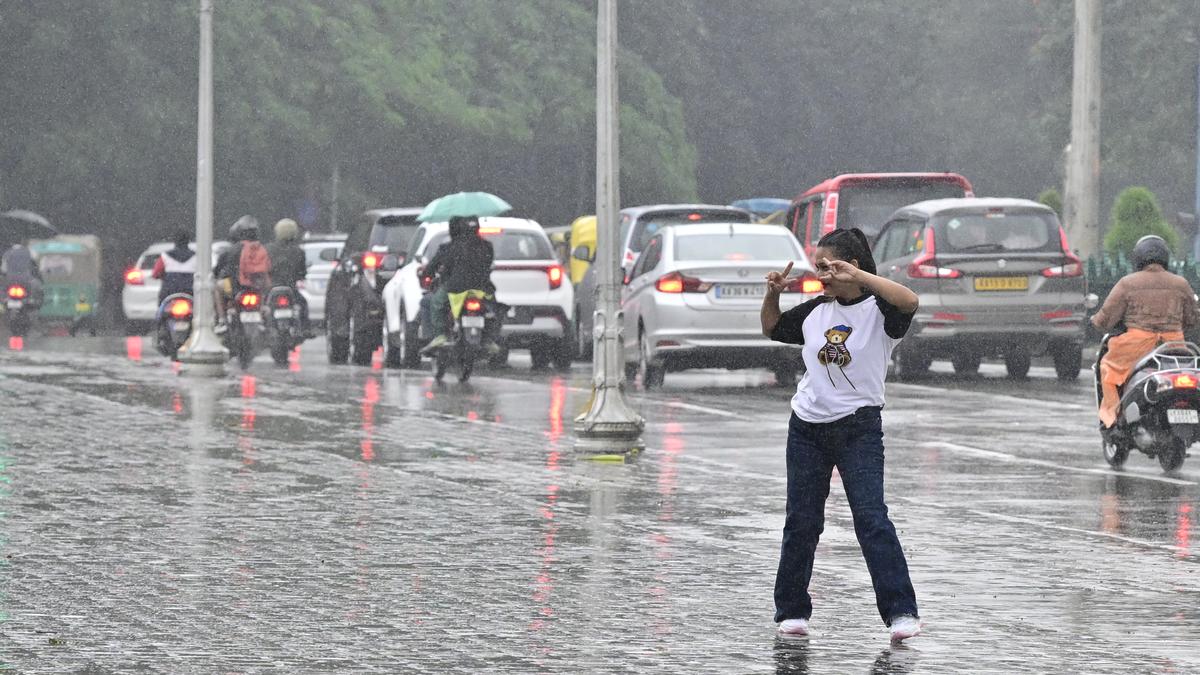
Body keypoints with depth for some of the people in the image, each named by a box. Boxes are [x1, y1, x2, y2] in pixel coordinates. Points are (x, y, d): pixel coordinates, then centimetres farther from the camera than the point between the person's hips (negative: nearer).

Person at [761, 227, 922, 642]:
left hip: (858, 426, -5)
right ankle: (791, 611, 19)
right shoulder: (814, 312, 9)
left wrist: (857, 276, -33)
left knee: (870, 516, -15)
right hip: (807, 428, 5)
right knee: (801, 522, 8)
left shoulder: (877, 309, -7)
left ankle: (901, 612, -15)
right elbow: (772, 329, 25)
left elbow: (909, 302, -30)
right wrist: (773, 294, 7)